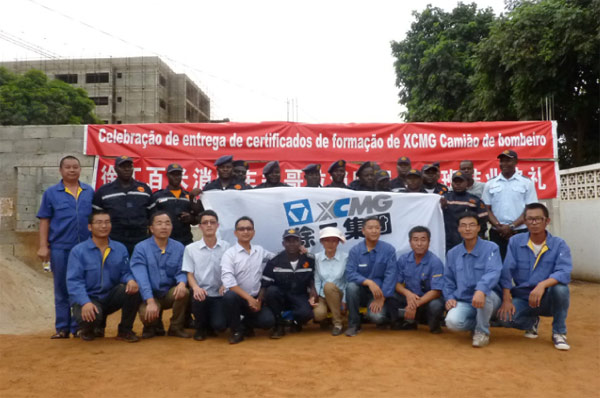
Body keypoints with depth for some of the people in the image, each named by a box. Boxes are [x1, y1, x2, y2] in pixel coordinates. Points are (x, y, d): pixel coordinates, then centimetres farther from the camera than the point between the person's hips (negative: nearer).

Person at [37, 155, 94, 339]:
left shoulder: (89, 191, 7)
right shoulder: (51, 193, 4)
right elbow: (44, 221, 2)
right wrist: (43, 246, -4)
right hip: (60, 248, -1)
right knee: (62, 289, 7)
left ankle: (79, 326, 16)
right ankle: (62, 328, 16)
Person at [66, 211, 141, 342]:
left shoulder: (120, 249, 5)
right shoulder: (78, 251, -5)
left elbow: (125, 272, 1)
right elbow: (74, 281, -13)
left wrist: (130, 280, -25)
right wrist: (85, 302, -29)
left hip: (111, 297, 3)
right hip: (88, 298, -3)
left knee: (133, 288, -25)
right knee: (91, 317, -36)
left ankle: (125, 330, -4)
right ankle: (88, 329, 7)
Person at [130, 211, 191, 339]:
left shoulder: (179, 247, 1)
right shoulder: (141, 248, -9)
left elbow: (181, 271, -3)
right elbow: (141, 278, -19)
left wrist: (182, 283, -29)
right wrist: (151, 302, -32)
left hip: (171, 294, 3)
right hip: (150, 296, -2)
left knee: (183, 291, -30)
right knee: (147, 315, -32)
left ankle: (176, 327, -5)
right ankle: (153, 326, 8)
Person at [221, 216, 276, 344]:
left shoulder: (260, 251, 8)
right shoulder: (229, 253, -7)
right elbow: (228, 281, -18)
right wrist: (248, 298, -22)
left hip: (255, 299, 3)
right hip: (238, 297, -3)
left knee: (268, 321, -20)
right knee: (230, 296, -36)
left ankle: (247, 324, 15)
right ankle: (237, 330, -9)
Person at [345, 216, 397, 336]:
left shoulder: (389, 249, -8)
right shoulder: (355, 251, -6)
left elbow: (391, 276, -11)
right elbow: (350, 274, -16)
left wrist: (381, 298, -19)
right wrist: (369, 282, -31)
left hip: (379, 292, -1)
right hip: (361, 291, 2)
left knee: (377, 317, -29)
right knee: (351, 286, -32)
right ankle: (354, 324, -12)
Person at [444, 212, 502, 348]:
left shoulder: (490, 248, -7)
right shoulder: (452, 253, 7)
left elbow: (493, 273, -24)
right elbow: (448, 280, 15)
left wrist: (481, 290, -43)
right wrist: (449, 297, -4)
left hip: (488, 300, -3)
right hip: (463, 302, 3)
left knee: (484, 293, -38)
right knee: (452, 322, -27)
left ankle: (482, 331, -9)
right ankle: (477, 323, 10)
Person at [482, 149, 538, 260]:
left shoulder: (526, 183, 4)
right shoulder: (490, 184, 9)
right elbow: (487, 209, 6)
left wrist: (512, 226, -11)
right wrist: (499, 226, -10)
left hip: (521, 232, -1)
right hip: (497, 233, 1)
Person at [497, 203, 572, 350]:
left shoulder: (559, 244, -8)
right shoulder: (515, 242, -3)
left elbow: (564, 273, -24)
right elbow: (506, 272, -8)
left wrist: (542, 285, -42)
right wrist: (506, 300, -19)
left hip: (548, 299, -1)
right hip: (523, 298, 2)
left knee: (560, 287, -34)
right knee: (505, 317, -27)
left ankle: (559, 333, -8)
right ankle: (532, 322, 12)